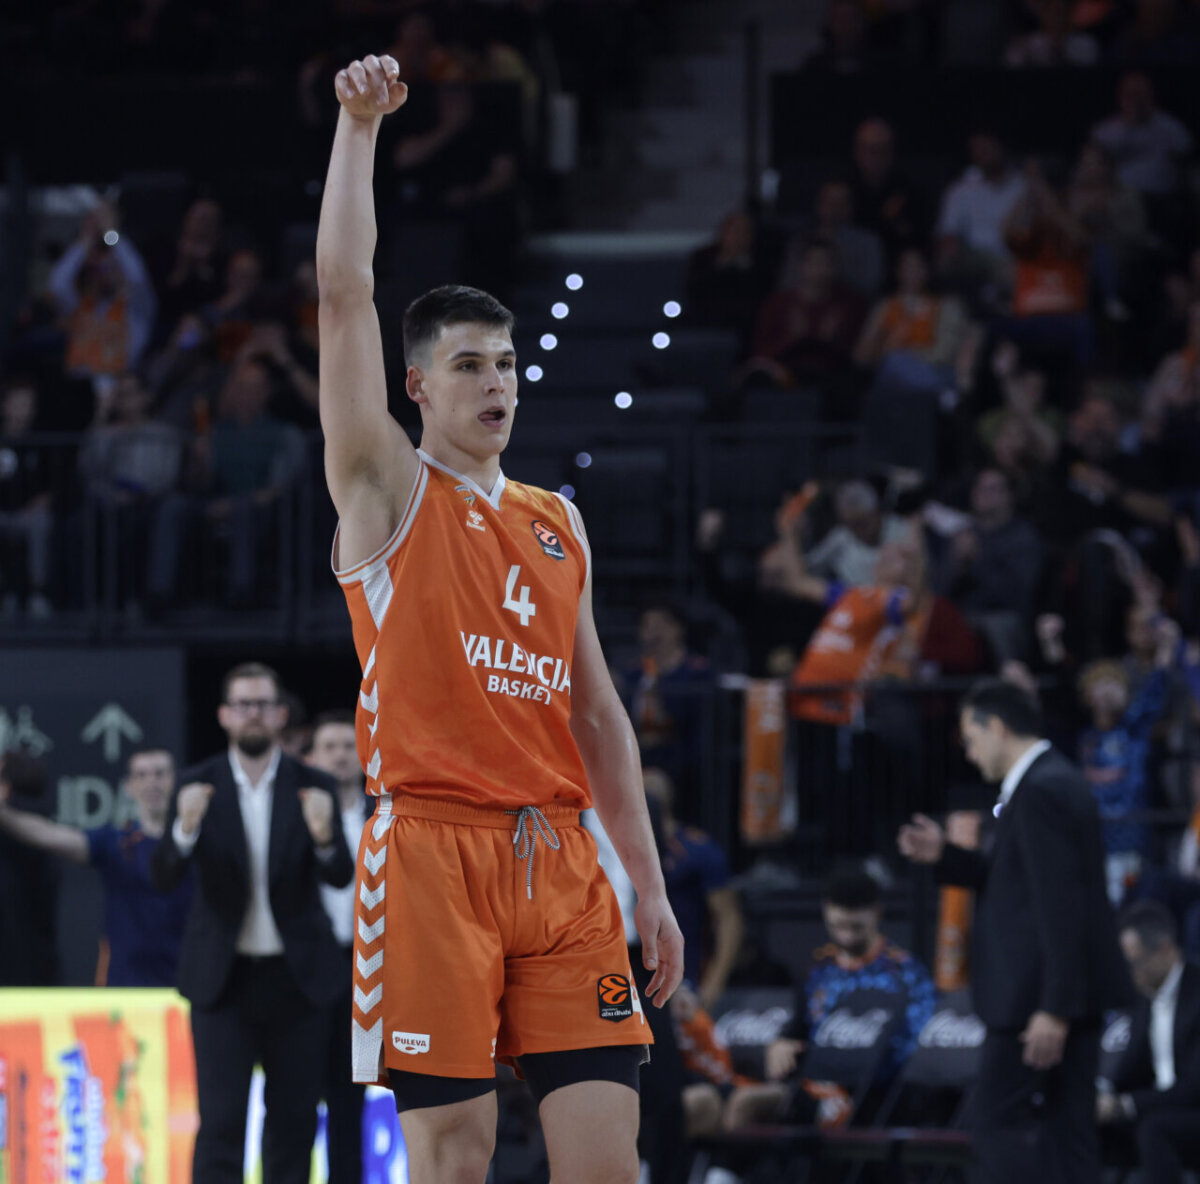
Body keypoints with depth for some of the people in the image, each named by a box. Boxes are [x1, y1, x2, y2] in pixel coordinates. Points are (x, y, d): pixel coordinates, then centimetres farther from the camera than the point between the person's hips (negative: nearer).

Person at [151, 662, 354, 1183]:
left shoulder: (313, 788, 0)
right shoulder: (199, 785, -2)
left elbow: (341, 876, -10)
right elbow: (164, 876, -10)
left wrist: (324, 836, -32)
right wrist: (185, 828, -31)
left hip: (295, 978, 1)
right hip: (224, 978, -1)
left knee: (294, 1119, 7)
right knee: (221, 1120, -7)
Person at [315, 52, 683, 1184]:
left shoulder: (557, 522, 20)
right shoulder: (389, 491, 6)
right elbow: (343, 289, -4)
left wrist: (649, 884, 15)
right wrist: (358, 125, -6)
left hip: (561, 859, 5)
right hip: (432, 847, -5)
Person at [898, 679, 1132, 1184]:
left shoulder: (1041, 792, -17)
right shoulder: (1055, 781, 15)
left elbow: (1059, 906, -22)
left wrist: (1053, 1010, -23)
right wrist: (945, 857, 15)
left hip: (1040, 992, -10)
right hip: (1069, 993, 10)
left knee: (1000, 1121, -8)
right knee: (1066, 1128, 10)